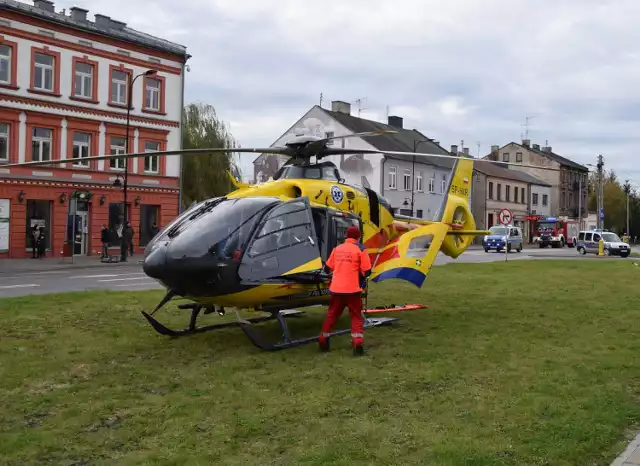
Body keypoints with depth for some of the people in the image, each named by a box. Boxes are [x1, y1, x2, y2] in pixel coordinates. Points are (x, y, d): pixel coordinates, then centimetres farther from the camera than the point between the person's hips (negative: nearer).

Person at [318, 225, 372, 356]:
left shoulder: (337, 249, 9)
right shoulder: (360, 250, -4)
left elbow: (330, 267, 14)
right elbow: (366, 271, -6)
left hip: (336, 288, 4)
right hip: (352, 289, -4)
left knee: (332, 315, 16)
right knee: (356, 316, 5)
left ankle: (323, 341, 22)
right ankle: (357, 344, -7)